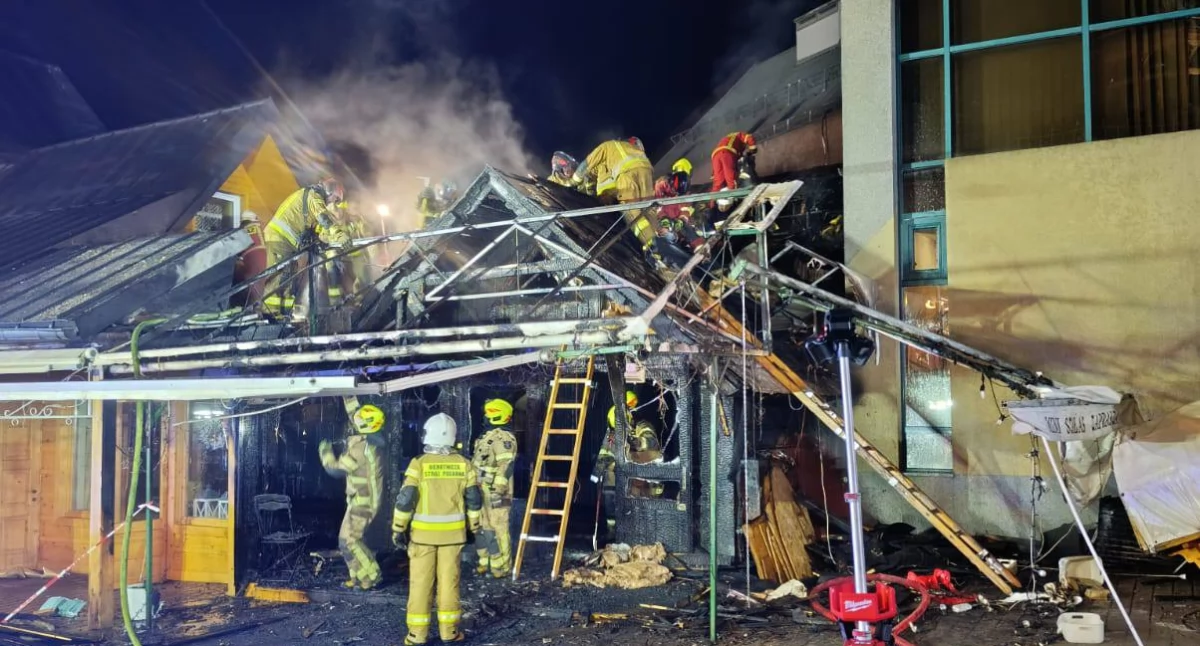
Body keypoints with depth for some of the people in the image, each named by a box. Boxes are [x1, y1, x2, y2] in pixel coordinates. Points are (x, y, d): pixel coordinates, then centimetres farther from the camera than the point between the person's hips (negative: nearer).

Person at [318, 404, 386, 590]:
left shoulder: (360, 446, -23)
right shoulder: (370, 441, 4)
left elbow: (336, 468, -16)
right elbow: (357, 417, 23)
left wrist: (325, 452, -1)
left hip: (361, 502, -9)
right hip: (365, 500, 9)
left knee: (348, 540, -5)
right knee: (352, 538, 17)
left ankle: (369, 577, -1)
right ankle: (360, 575, 22)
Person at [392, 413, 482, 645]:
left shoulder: (419, 464, -10)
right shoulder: (463, 464, -2)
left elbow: (405, 499, -12)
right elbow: (474, 499, 3)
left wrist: (398, 529, -4)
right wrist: (474, 526, 15)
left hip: (423, 532, -2)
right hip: (453, 532, 2)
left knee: (421, 582, 6)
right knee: (449, 580, 10)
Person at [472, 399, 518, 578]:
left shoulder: (504, 438, -14)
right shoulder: (488, 436, 17)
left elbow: (506, 466, -23)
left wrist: (498, 489, -27)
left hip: (495, 492, -10)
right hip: (482, 490, 10)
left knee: (498, 529, -6)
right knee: (481, 527, 15)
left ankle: (501, 567, 1)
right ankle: (485, 563, 25)